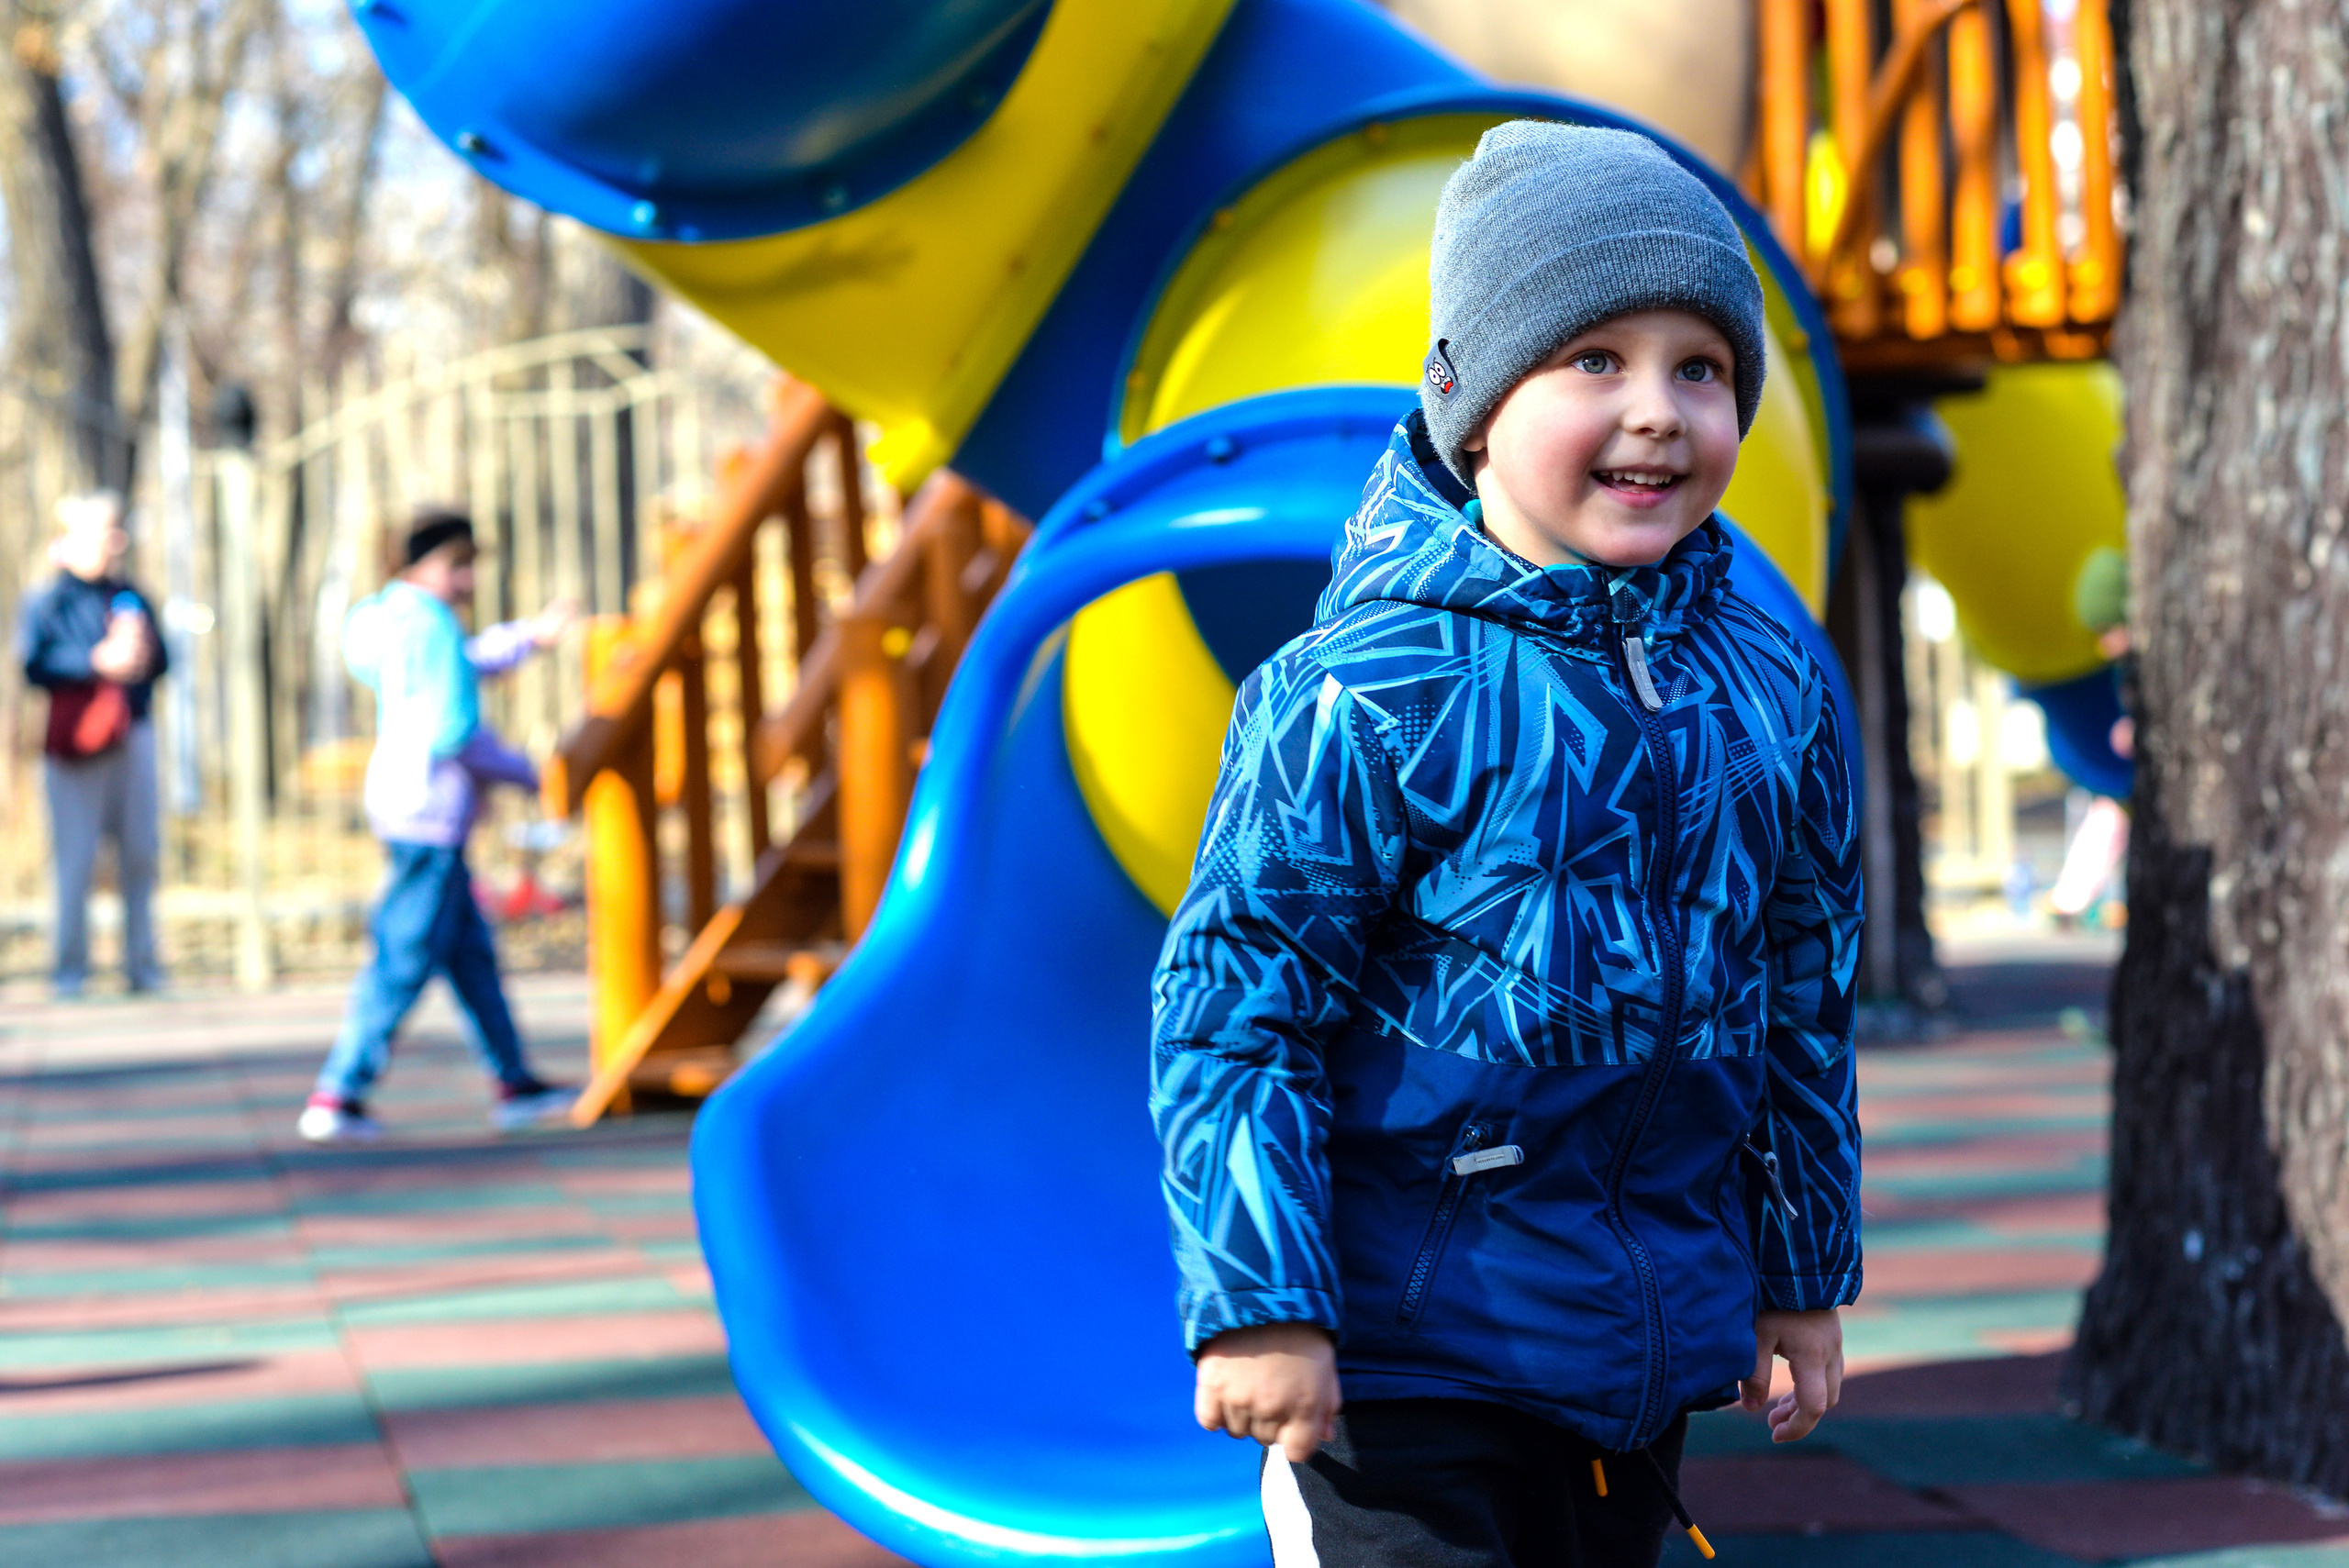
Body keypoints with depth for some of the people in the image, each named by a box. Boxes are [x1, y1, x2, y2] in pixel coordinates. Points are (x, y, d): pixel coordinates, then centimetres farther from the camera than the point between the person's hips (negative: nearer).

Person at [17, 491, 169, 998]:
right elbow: (36, 662, -12)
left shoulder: (130, 596, 14)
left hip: (132, 735, 5)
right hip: (77, 741, -4)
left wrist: (140, 654, -8)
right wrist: (97, 661, -18)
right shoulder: (48, 601, -1)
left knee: (140, 852, 4)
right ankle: (70, 969, 4)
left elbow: (160, 660, 14)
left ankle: (142, 964, 12)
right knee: (75, 856, -4)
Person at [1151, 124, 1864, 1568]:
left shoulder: (1772, 689, 4)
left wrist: (1802, 1275, 18)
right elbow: (1233, 997, -13)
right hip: (1399, 1338, -6)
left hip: (1645, 1337, 6)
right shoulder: (1365, 698, -15)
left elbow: (1807, 995, 15)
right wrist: (1257, 1304, -16)